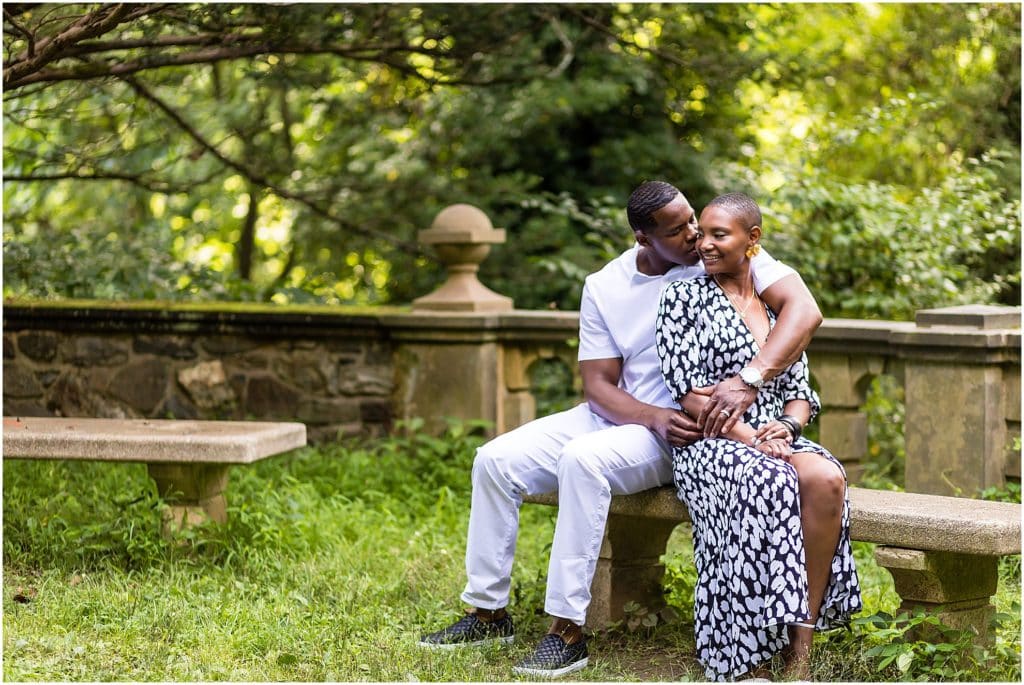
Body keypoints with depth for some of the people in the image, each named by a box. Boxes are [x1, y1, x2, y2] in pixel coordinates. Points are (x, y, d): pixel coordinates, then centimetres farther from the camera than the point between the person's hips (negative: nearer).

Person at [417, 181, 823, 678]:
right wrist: (655, 418, -22)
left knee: (583, 459, -33)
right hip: (615, 414, 5)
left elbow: (803, 310, -23)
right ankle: (488, 611, 4)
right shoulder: (604, 288, 0)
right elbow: (598, 385, -2)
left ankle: (568, 630, -29)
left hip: (689, 432, -5)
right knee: (495, 460, -8)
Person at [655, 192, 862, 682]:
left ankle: (800, 645, -28)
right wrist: (749, 437, -17)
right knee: (768, 484, -38)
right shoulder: (684, 298, 4)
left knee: (826, 479, -31)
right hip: (707, 444, -4)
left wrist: (787, 426, -8)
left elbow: (801, 392, 16)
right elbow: (688, 393, -6)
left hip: (776, 439, 4)